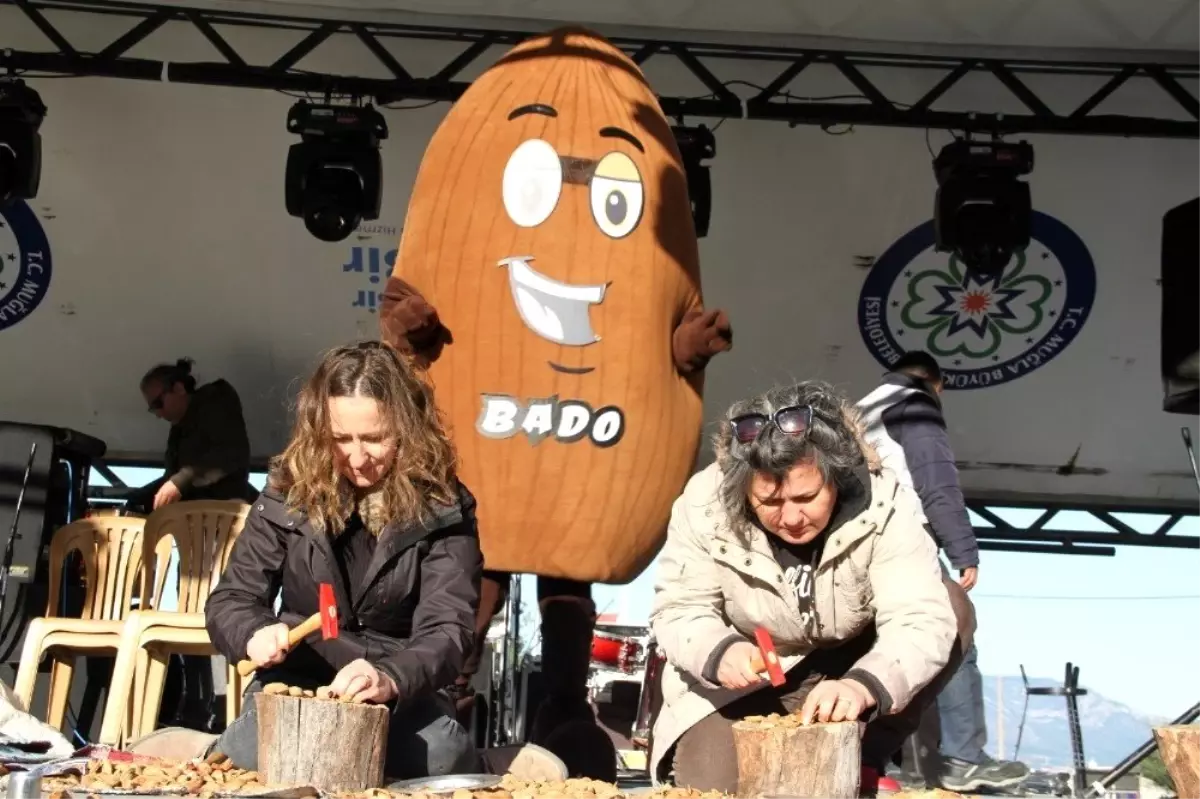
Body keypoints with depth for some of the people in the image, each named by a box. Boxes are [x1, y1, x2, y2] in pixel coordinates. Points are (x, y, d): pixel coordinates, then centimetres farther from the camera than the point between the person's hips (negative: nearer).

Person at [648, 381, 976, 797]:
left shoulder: (884, 503, -26)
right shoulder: (703, 504, -24)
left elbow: (921, 621, -33)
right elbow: (678, 611, -16)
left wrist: (863, 686, -53)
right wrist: (718, 651, -39)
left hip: (846, 672, 1)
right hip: (741, 686, -1)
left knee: (952, 606, -23)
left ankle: (861, 760, -9)